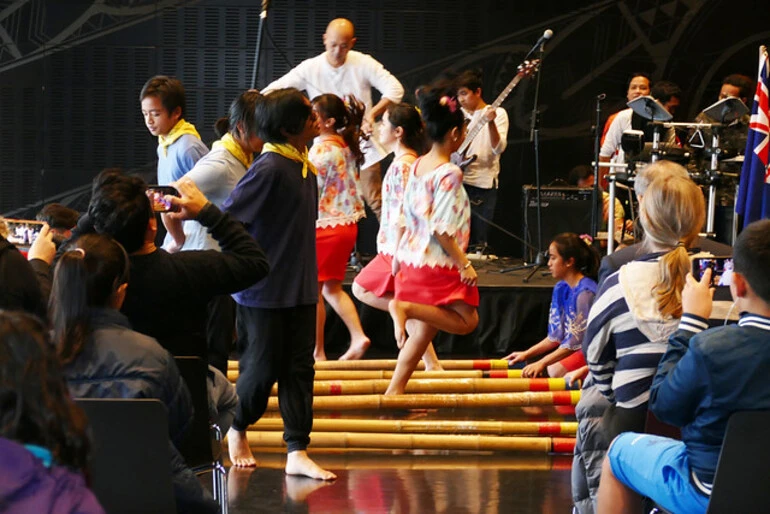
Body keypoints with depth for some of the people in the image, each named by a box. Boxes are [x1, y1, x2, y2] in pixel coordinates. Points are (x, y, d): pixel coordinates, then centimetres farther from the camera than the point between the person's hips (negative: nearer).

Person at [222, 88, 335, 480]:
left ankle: (298, 452, 8)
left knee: (299, 369, 5)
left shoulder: (303, 165, 7)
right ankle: (237, 429, 29)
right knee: (262, 369, 4)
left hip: (300, 288, 8)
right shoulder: (268, 169, -20)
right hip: (263, 290, -8)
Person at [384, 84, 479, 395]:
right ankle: (406, 307, -14)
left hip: (411, 258, 9)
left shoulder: (417, 166, 6)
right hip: (439, 264, -9)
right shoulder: (449, 174, -18)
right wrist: (464, 263, -16)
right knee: (466, 321, 3)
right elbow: (441, 228, -22)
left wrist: (398, 253, 22)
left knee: (424, 329, 15)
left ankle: (394, 391, 12)